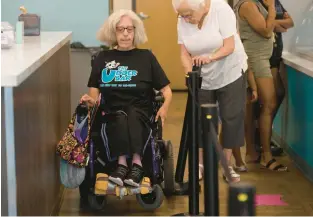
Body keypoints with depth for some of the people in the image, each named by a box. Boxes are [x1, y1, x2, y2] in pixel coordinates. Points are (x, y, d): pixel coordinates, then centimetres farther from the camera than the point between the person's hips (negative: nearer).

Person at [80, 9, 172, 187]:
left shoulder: (146, 57, 9)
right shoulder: (103, 58, 13)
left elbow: (166, 90, 6)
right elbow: (94, 92, 12)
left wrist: (165, 106, -15)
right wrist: (91, 100, -12)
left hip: (141, 115, -1)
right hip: (112, 115, 1)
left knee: (132, 113, -35)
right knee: (120, 117, -34)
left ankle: (123, 163, -47)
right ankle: (136, 163, -45)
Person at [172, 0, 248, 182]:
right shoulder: (183, 21, -11)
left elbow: (230, 46, -25)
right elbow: (185, 53, -9)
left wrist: (210, 57, -41)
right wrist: (190, 72, -28)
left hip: (230, 74, -3)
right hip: (202, 78, 3)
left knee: (231, 119, -2)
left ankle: (228, 165, 8)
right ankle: (201, 164, 16)